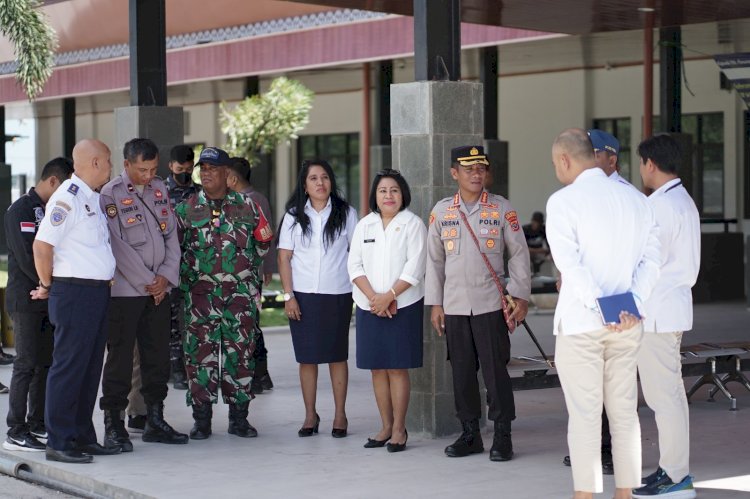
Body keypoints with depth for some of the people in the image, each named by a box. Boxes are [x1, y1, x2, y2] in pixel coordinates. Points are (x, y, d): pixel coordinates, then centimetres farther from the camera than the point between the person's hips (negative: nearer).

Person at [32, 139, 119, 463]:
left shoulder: (92, 198, 17)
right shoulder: (68, 197, -13)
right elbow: (42, 245, -17)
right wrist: (48, 286, -7)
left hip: (98, 291, 9)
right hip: (74, 292, -9)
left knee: (90, 368, 12)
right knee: (68, 368, -5)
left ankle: (82, 437, 19)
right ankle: (59, 443, -1)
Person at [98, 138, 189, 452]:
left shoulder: (160, 189, 10)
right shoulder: (110, 194, -9)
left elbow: (171, 235, 10)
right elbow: (118, 246, -13)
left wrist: (166, 277, -2)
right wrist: (147, 282, -11)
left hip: (158, 289, 6)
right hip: (124, 291, -6)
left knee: (158, 356, 9)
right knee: (120, 358, -3)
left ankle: (155, 420, 18)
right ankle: (113, 426, 3)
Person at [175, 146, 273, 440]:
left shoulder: (246, 206, 7)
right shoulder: (186, 208, 6)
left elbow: (263, 242, 14)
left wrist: (247, 267, 3)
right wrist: (187, 272, 0)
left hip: (241, 292, 1)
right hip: (200, 293, -1)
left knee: (241, 352, 3)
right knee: (200, 352, -2)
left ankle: (239, 417, 12)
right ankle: (201, 419, 5)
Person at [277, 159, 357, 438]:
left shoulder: (346, 214, 3)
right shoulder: (293, 216, 5)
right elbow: (284, 257, 4)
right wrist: (288, 296, -3)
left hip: (337, 295, -1)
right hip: (303, 295, 1)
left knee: (337, 355, 4)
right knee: (307, 356, 4)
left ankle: (340, 415, 12)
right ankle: (310, 415, 14)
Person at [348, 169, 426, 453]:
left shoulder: (413, 224, 0)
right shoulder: (364, 225, 12)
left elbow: (414, 268, -8)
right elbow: (355, 265, 4)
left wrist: (389, 296, -15)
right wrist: (374, 297, -10)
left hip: (403, 305, -4)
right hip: (369, 307, 4)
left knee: (397, 368, -4)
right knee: (377, 368, 6)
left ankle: (399, 429, 2)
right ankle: (386, 427, 14)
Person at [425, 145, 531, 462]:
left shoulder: (502, 209, 0)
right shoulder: (441, 211, 7)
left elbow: (519, 254, 3)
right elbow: (435, 260, 11)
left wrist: (521, 296, -3)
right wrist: (435, 303, 7)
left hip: (490, 305, -3)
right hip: (454, 305, 3)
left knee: (495, 370, -3)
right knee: (461, 371, 7)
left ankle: (503, 436, 5)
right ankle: (470, 434, 18)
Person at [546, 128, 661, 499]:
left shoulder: (563, 201, -7)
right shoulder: (636, 200, 9)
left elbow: (569, 261, -18)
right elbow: (650, 258, 1)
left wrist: (597, 304, -20)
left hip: (580, 322, -5)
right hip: (628, 325, 5)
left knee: (584, 414, 0)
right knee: (625, 411, 10)